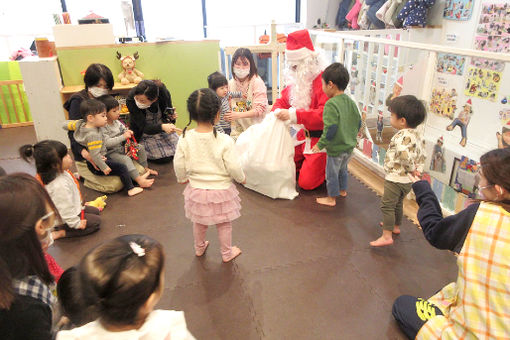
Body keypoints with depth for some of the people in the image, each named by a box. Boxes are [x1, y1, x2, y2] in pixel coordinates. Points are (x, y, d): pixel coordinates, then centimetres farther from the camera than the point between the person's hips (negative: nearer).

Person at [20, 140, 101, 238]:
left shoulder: (60, 173, -8)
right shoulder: (60, 185, -38)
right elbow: (65, 209, -31)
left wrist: (80, 204, 22)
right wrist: (76, 223, -19)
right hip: (66, 219, -10)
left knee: (95, 211, 22)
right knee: (96, 221, -3)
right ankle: (61, 233, -3)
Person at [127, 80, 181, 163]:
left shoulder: (163, 92, -26)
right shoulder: (130, 99, -31)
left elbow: (167, 114, -5)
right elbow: (144, 127, -30)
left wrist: (171, 117, -29)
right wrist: (162, 127, -48)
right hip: (144, 132, -2)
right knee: (164, 157, -15)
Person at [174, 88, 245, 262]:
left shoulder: (185, 139, -14)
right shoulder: (224, 141, -23)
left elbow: (178, 164, -6)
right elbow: (233, 167, -18)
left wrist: (182, 178, 14)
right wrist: (242, 178, 2)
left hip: (196, 190, 3)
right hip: (221, 190, -3)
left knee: (199, 222, 26)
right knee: (224, 224, 19)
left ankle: (199, 248, 49)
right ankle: (227, 253, 37)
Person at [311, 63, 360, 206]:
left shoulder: (331, 104, -23)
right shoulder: (351, 102, 3)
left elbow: (330, 129, -27)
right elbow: (358, 123, 10)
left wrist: (320, 144, -17)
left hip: (336, 148, -8)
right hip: (349, 146, 8)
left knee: (331, 173, 8)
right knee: (342, 169, 27)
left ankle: (331, 198, 21)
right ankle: (342, 190, 44)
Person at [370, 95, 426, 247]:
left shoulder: (403, 135, -24)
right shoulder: (415, 135, 8)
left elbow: (404, 155, -38)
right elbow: (421, 155, 14)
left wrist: (411, 169, -23)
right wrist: (418, 169, 7)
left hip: (395, 178, -10)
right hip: (407, 181, 10)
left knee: (387, 205, -5)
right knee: (398, 203, 26)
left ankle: (387, 236, -4)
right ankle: (395, 226, 44)